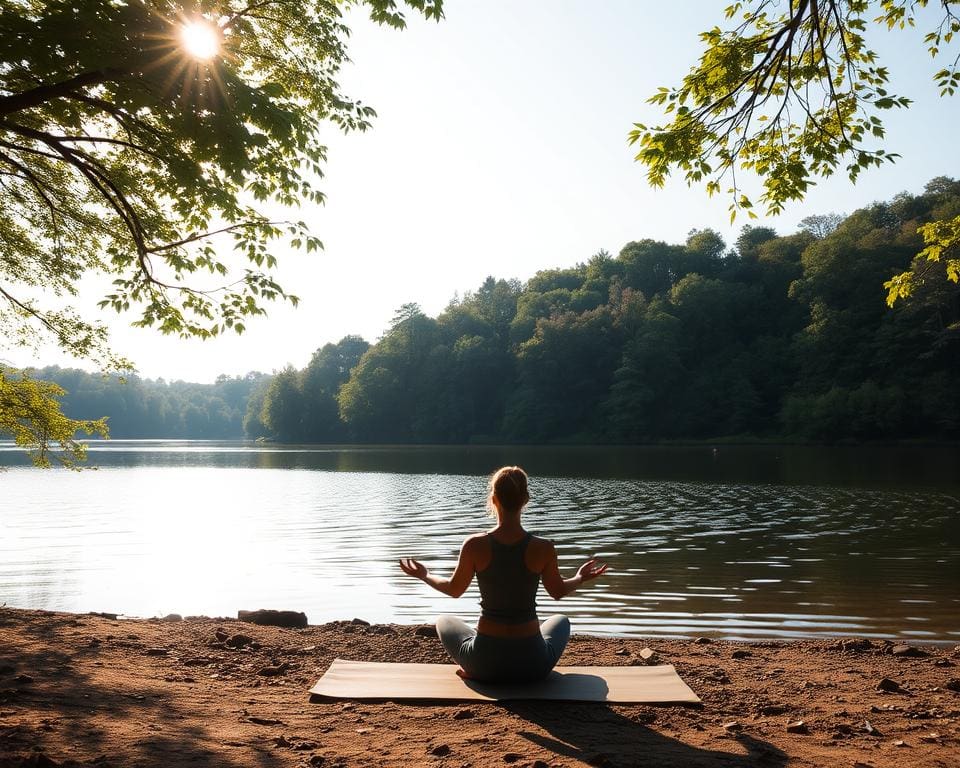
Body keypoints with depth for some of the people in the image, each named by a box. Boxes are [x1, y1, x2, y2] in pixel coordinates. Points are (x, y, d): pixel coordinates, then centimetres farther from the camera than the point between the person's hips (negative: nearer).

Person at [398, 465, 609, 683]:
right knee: (561, 621, 35)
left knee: (444, 622, 32)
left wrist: (424, 575, 23)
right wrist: (580, 578, 27)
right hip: (532, 664, 0)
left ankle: (472, 670, 14)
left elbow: (454, 589, 3)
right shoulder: (543, 549, -13)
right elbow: (558, 592, 5)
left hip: (485, 664, 0)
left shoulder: (475, 546, -14)